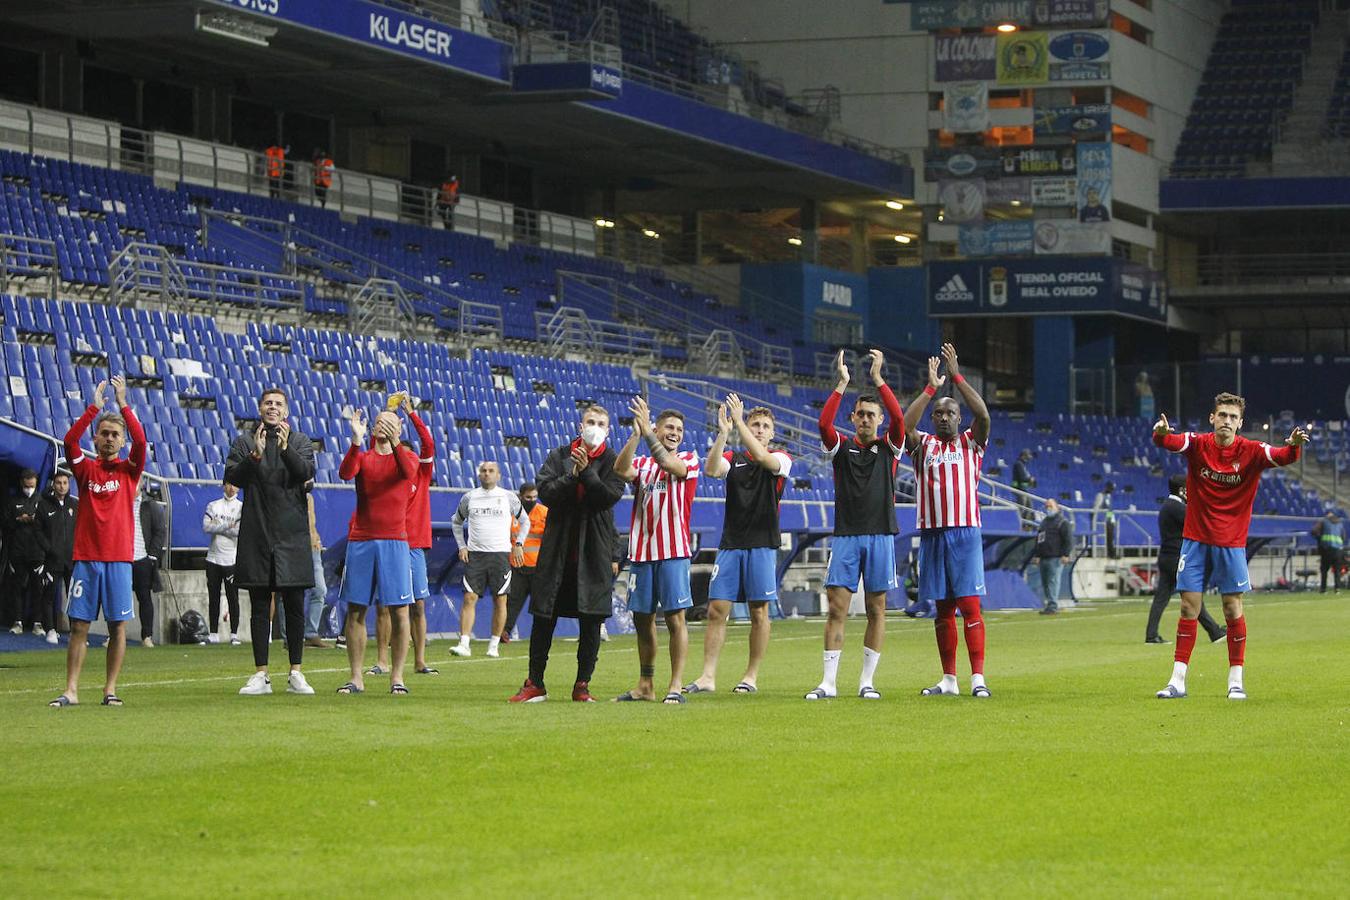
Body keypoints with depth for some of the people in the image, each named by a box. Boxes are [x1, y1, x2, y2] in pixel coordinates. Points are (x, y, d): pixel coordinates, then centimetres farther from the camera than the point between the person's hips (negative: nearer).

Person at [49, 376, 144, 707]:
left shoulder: (129, 469, 7)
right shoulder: (86, 469, 8)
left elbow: (140, 441, -10)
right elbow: (70, 440, -8)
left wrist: (122, 404, -13)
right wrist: (94, 407, -13)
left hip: (119, 558, 0)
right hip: (86, 557, 0)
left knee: (118, 625, -1)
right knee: (79, 625, 0)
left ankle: (110, 689, 5)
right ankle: (71, 690, 1)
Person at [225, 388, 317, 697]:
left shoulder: (300, 440, 8)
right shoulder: (245, 441, 8)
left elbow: (307, 472, -8)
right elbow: (231, 476, -2)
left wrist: (286, 449, -23)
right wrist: (254, 456, -17)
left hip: (292, 535, 0)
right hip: (257, 533, 0)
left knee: (295, 606, 2)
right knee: (259, 607, 2)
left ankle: (296, 674, 7)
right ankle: (260, 675, 5)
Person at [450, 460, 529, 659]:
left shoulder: (508, 497, 4)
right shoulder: (469, 498, 7)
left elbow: (524, 521, 15)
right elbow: (456, 521, 21)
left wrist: (518, 544, 4)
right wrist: (462, 546, 11)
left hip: (501, 555, -1)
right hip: (475, 555, 1)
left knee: (500, 601, -1)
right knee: (469, 598, -8)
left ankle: (494, 646, 8)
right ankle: (464, 644, -10)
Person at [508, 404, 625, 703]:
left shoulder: (612, 461, 4)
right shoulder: (559, 456, 8)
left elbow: (610, 496, -11)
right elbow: (545, 492, -4)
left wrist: (586, 472, -17)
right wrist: (573, 475, -15)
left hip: (594, 548, -1)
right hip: (557, 545, 1)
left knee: (591, 618, -1)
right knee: (543, 616, 2)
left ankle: (582, 686, 6)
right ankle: (535, 684, 8)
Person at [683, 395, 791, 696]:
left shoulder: (780, 459, 3)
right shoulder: (733, 458, 10)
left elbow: (762, 457, -19)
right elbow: (711, 469, -11)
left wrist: (738, 421, -22)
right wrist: (723, 432, -21)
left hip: (762, 544, -2)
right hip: (730, 543, 2)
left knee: (759, 612, 1)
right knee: (717, 609, -4)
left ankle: (752, 676, 9)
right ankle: (708, 676, -3)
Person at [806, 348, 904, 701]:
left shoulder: (889, 447, 7)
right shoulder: (841, 447, 8)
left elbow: (899, 418, -12)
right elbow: (824, 424, -11)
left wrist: (877, 378, -14)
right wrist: (842, 384, -15)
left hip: (880, 536, 0)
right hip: (845, 536, 0)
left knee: (876, 610, 1)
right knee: (837, 608, -4)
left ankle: (867, 681, 6)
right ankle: (829, 681, -4)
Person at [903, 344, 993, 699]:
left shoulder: (971, 442, 7)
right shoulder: (923, 444, 10)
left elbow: (983, 415, -12)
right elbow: (905, 425, -10)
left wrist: (957, 377, -12)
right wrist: (930, 388, -11)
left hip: (965, 533, -2)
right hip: (932, 534, 2)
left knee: (969, 606, -9)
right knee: (943, 609, 6)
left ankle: (977, 678, -13)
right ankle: (948, 679, 10)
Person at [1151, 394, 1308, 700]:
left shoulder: (1250, 451, -7)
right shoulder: (1198, 444, -5)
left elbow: (1282, 457, -23)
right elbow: (1171, 442, -24)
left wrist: (1294, 446, -47)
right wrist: (1161, 434, -48)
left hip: (1231, 543, -1)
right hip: (1196, 539, 1)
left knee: (1233, 609, -2)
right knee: (1189, 608, 0)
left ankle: (1236, 681, 8)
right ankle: (1177, 681, 5)